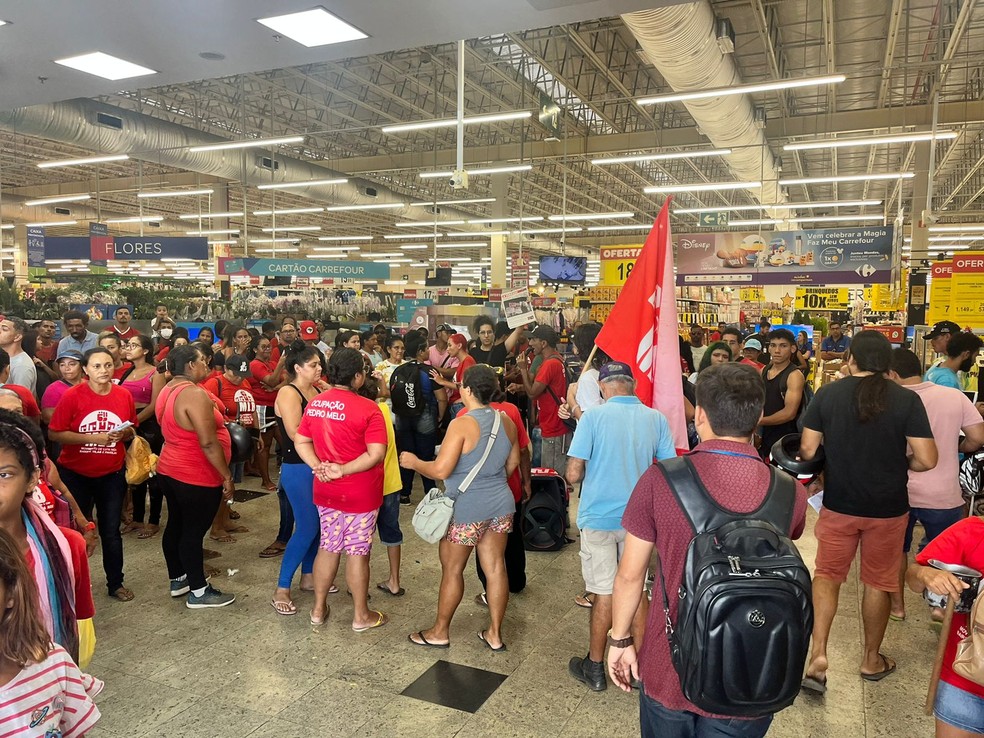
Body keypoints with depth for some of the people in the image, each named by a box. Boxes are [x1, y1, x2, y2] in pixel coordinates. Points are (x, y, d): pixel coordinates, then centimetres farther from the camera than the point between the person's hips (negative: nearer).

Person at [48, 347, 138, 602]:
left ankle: (115, 583, 24)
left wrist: (125, 433, -14)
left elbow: (132, 431, 9)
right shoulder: (72, 396, -13)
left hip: (112, 475, 2)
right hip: (75, 474, -2)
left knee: (111, 531, 11)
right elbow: (54, 433, -14)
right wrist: (92, 437, -23)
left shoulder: (124, 395, -3)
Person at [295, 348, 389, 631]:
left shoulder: (314, 404, 1)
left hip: (325, 491, 6)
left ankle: (319, 609, 32)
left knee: (328, 547, 19)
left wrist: (318, 467, -5)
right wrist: (343, 470, -20)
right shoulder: (367, 408, -19)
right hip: (360, 494, -6)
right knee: (357, 553, 7)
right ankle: (361, 616, 23)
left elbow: (300, 441, 6)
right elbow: (376, 454, -25)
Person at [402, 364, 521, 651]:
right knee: (495, 567, 12)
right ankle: (495, 633, 23)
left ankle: (440, 632, 25)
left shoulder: (462, 425, -19)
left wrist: (414, 462, -4)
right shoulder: (507, 422, 2)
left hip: (466, 508, -6)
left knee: (452, 570, 10)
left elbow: (441, 470, -22)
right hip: (500, 504, 6)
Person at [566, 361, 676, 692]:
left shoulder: (593, 416, -12)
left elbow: (573, 474, -15)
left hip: (599, 516, -3)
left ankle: (595, 668, 21)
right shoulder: (656, 419, -2)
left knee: (604, 593, 7)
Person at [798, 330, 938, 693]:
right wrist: (898, 463, 9)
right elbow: (926, 460, -12)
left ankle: (818, 654, -2)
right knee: (878, 582, 16)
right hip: (888, 507, 0)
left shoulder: (827, 394, -7)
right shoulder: (907, 400, -10)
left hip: (839, 503, 0)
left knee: (827, 575, 12)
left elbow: (807, 450, -6)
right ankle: (871, 660, 31)